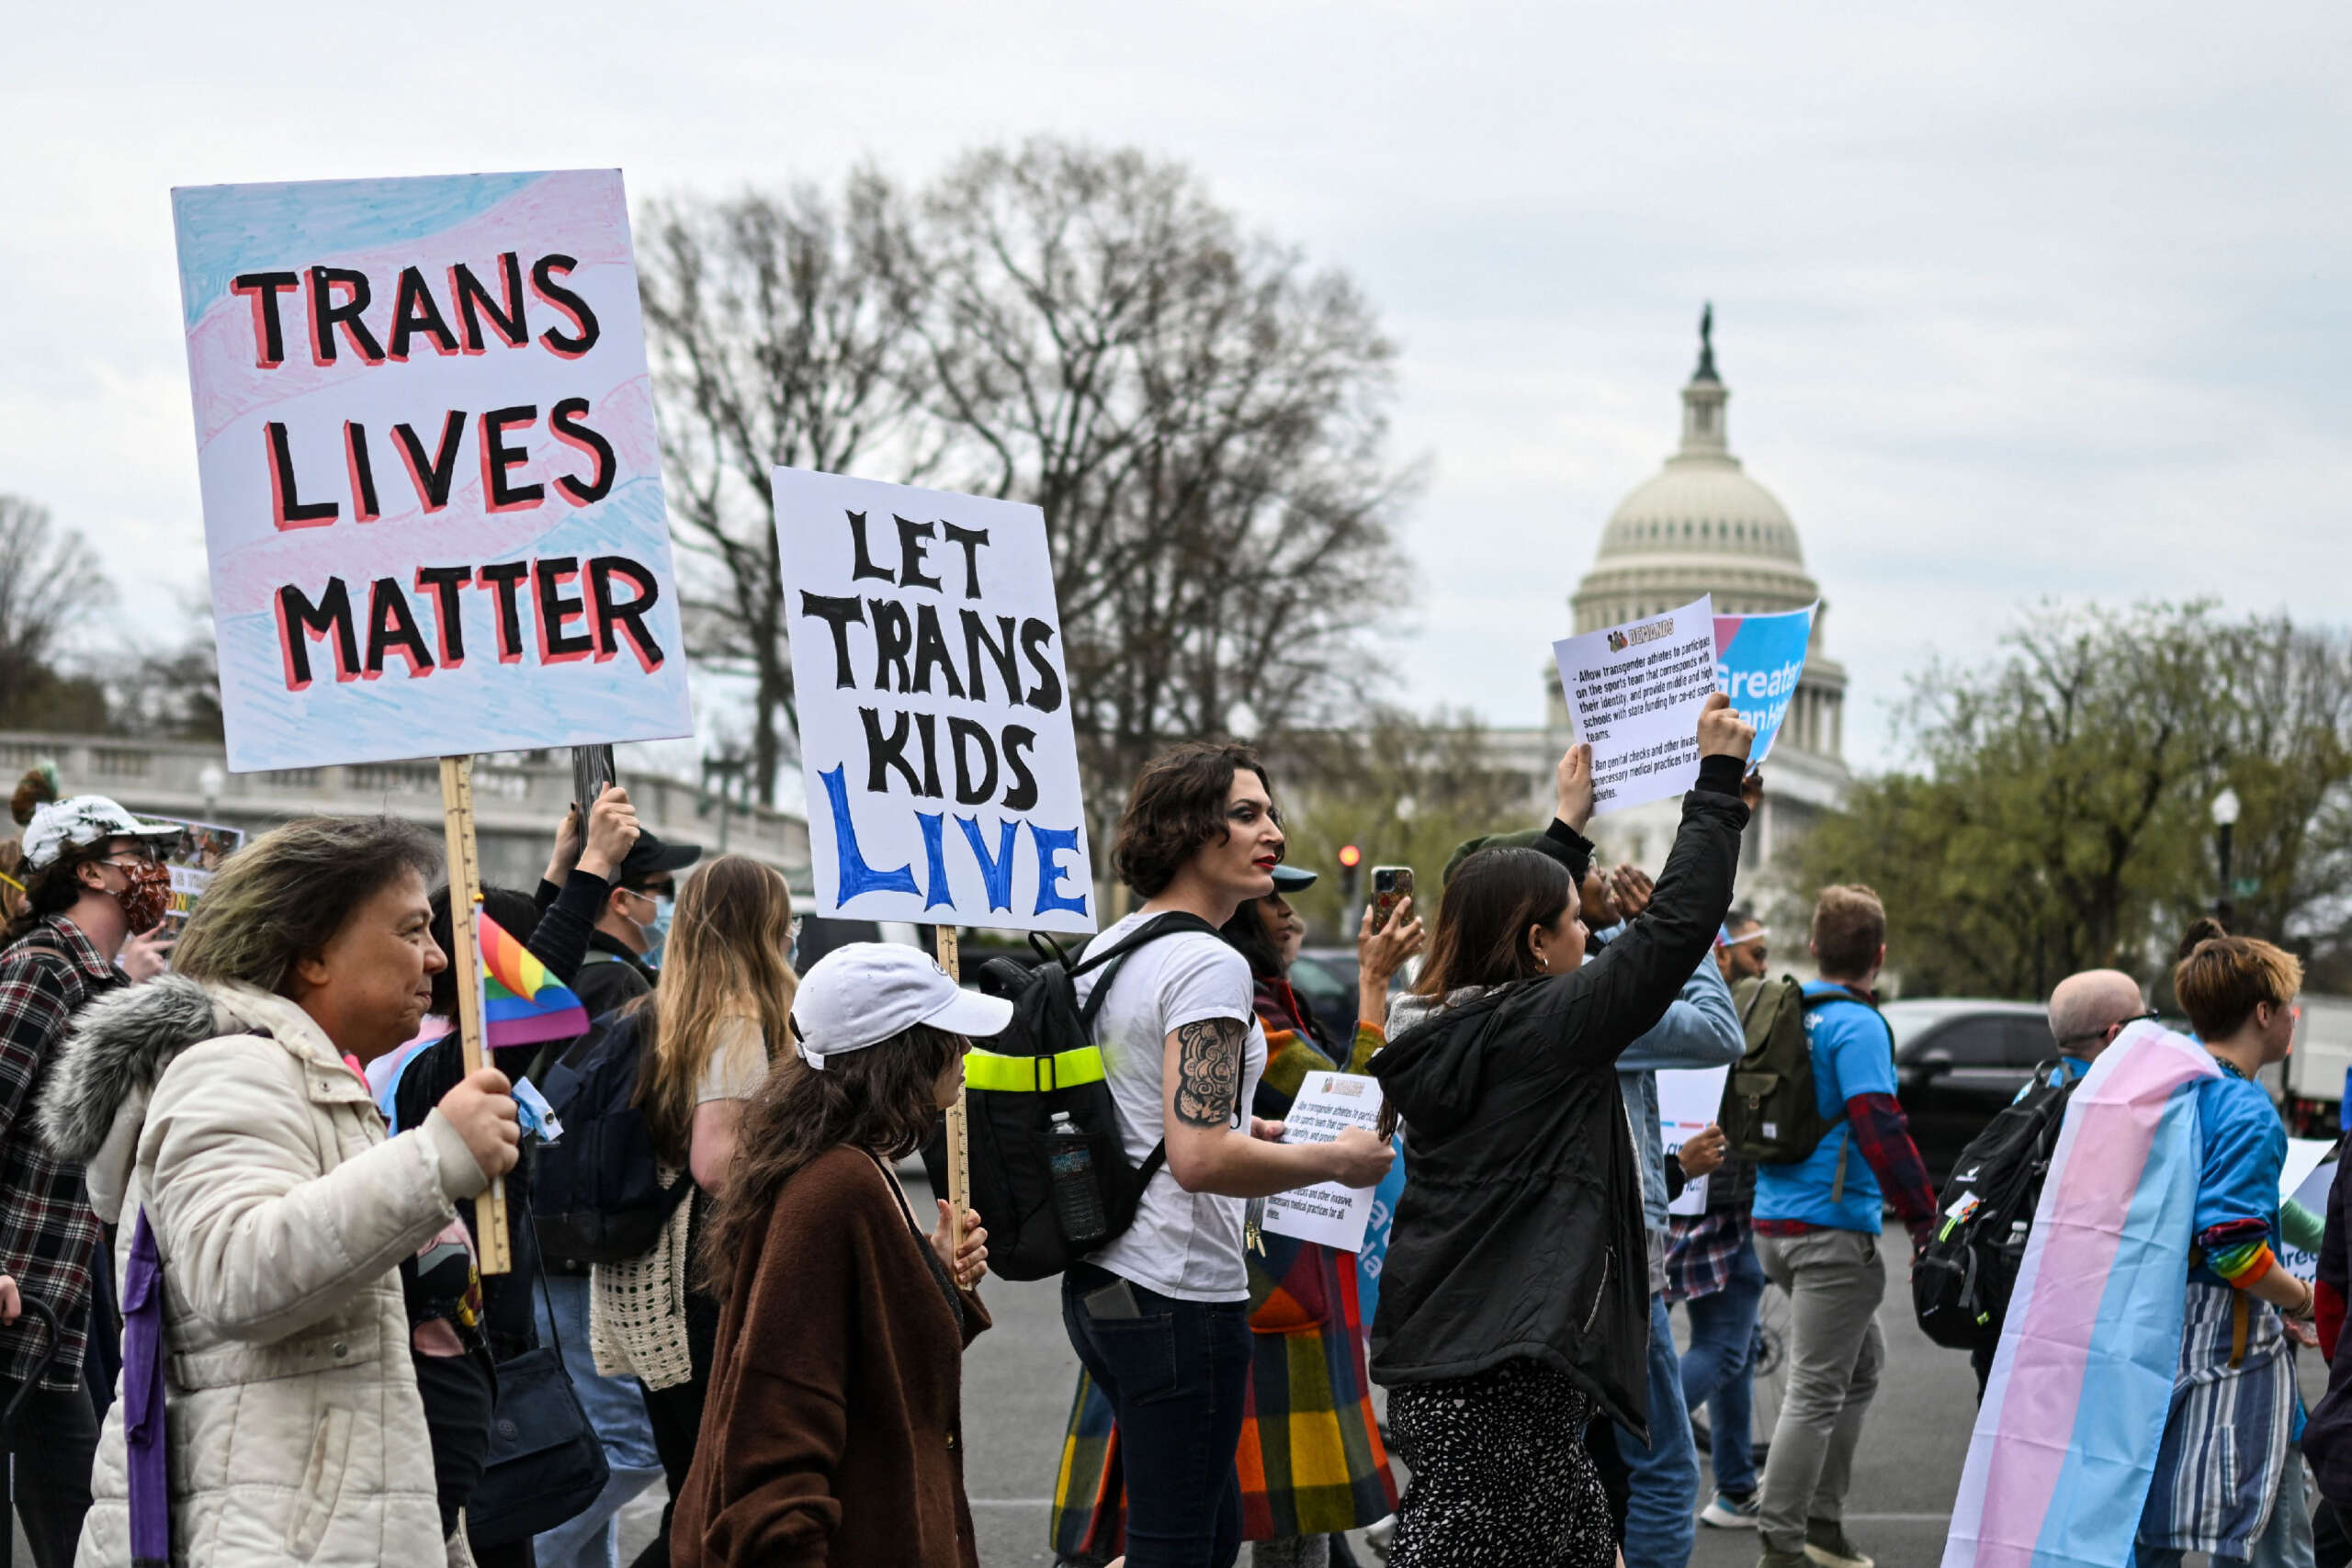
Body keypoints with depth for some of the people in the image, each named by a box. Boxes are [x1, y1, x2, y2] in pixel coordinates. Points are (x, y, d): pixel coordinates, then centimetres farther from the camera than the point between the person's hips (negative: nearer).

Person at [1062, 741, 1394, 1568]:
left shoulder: (1108, 949, 13)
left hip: (1099, 1283, 10)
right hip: (1180, 1295, -10)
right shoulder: (1209, 966, -16)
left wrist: (1246, 1128, 22)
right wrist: (1338, 1160, -13)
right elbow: (1200, 1159, -25)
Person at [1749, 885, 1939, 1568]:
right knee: (1817, 1391, -5)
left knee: (1862, 1364, 21)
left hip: (1775, 1221, 9)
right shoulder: (1857, 1026, -14)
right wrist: (1923, 1217, -17)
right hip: (1833, 1229, -9)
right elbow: (1879, 1128, -23)